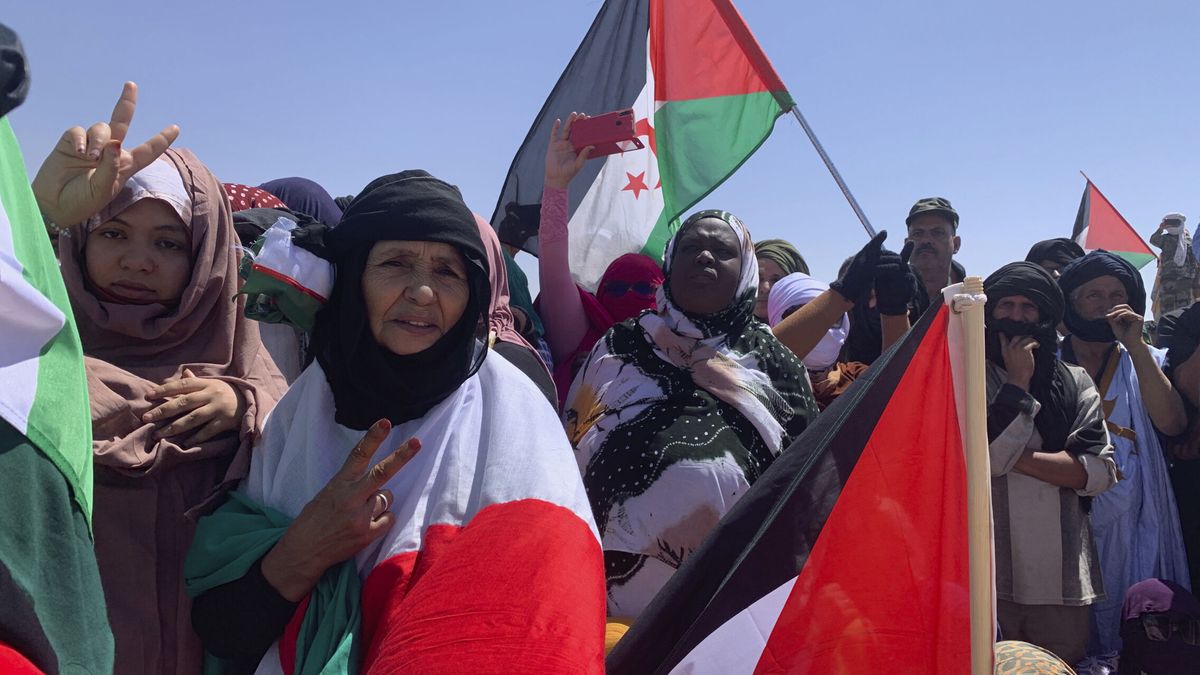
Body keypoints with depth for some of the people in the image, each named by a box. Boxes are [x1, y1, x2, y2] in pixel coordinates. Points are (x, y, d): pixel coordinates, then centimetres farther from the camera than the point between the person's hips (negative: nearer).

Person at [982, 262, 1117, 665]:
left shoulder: (1075, 382, 8)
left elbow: (1100, 471, -3)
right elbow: (988, 454, -14)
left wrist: (1016, 458, -10)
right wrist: (1018, 382, -6)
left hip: (1061, 575, 2)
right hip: (988, 572, -2)